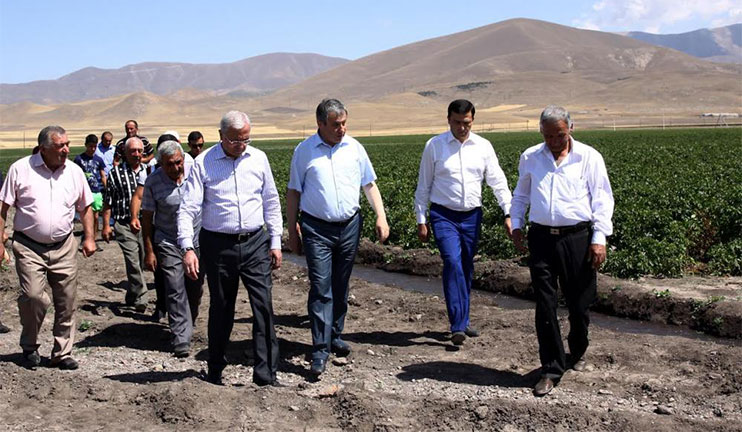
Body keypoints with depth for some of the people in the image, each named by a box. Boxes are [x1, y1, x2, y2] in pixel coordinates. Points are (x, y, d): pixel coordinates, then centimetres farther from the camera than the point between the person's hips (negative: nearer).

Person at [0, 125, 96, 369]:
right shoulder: (21, 169, -4)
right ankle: (29, 347, 11)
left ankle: (62, 353, 17)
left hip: (64, 248, 3)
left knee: (66, 302, 4)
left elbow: (85, 207, 16)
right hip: (29, 247, -3)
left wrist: (89, 238, 9)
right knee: (33, 297, -14)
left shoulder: (74, 171, 5)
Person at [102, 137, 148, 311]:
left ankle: (131, 296, 26)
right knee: (133, 261, -14)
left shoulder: (147, 171, 10)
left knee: (141, 261, 10)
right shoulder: (116, 173, -1)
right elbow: (108, 201, 1)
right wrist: (106, 225, -4)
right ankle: (140, 298, -10)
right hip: (124, 224, -4)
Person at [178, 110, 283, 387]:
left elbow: (271, 203, 13)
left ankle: (266, 374, 3)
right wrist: (187, 248, -17)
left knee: (264, 306, -4)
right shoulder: (203, 163, -4)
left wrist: (275, 242, 10)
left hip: (255, 242, 2)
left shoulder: (258, 159, 6)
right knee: (221, 309, 9)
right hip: (218, 245, -2)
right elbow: (188, 208, -6)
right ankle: (215, 373, 25)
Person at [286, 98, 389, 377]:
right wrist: (292, 231, 2)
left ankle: (335, 337, 29)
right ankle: (320, 351, -7)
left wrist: (381, 217, 1)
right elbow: (293, 192, 4)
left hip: (349, 226, 3)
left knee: (340, 288, 13)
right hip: (316, 228, -3)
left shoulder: (354, 148, 6)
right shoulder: (304, 151, -1)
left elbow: (369, 185, 12)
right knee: (320, 288, -9)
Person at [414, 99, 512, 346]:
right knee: (453, 262, -19)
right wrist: (421, 220, 1)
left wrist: (509, 214, -2)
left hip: (472, 216, 3)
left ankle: (462, 321, 26)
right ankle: (458, 326, -17)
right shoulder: (434, 146, -2)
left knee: (466, 269, 10)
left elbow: (498, 182, 6)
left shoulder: (483, 147, 4)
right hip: (443, 216, -3)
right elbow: (423, 186, 3)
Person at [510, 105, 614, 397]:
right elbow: (521, 194, 23)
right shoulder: (530, 158, 11)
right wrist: (516, 225, 12)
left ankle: (577, 352, 35)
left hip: (578, 237, -2)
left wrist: (599, 237, -7)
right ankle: (551, 369, 5)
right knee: (545, 305, -2)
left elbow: (602, 199, 1)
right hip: (542, 238, 2)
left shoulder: (589, 157, 2)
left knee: (579, 302, 8)